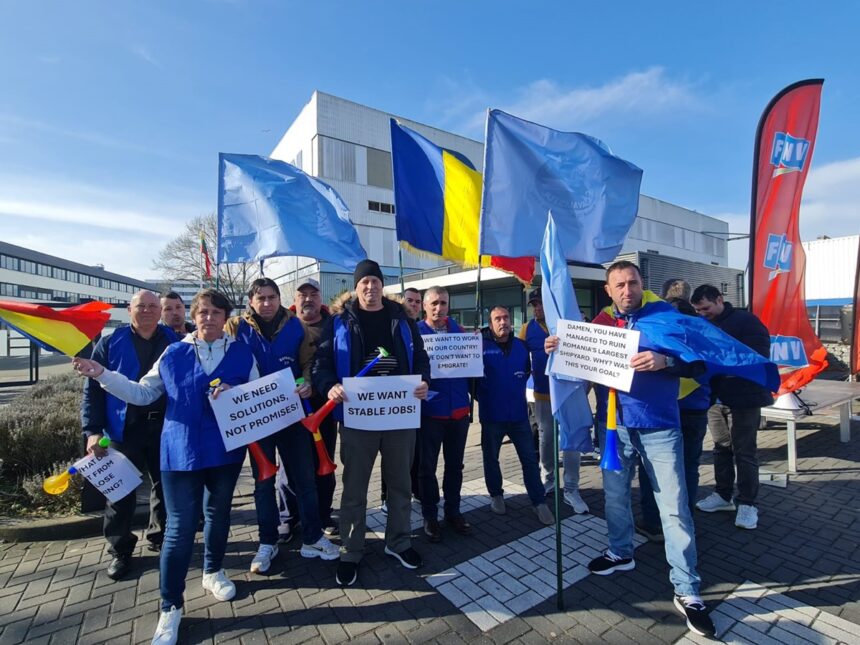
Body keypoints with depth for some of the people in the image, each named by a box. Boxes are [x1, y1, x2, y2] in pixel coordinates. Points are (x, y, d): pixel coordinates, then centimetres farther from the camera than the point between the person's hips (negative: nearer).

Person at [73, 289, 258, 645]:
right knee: (180, 528, 2)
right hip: (181, 452, -1)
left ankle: (213, 571, 45)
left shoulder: (242, 353, -2)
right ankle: (170, 606, 21)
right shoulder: (173, 353, 1)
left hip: (226, 450, 1)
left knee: (219, 513, 19)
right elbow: (142, 394, 4)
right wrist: (101, 374, -4)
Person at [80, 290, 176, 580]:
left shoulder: (173, 342, 2)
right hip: (124, 428, -1)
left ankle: (160, 537, 34)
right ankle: (120, 550, 29)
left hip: (165, 427, 1)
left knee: (165, 486, 13)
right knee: (121, 492, 9)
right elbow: (93, 388, -2)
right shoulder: (110, 343, 0)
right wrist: (92, 431, -9)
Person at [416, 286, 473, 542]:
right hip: (430, 409, -4)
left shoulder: (458, 330, 8)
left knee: (455, 464, 16)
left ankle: (453, 511, 34)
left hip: (458, 409, 4)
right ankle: (430, 516, 27)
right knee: (427, 466, 9)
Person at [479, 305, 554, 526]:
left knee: (530, 459, 7)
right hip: (491, 415, -2)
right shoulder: (482, 346, -9)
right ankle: (496, 495, 34)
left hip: (519, 413, 3)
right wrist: (480, 397, -5)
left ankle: (539, 502, 20)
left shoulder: (521, 346, 3)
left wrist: (518, 390, 10)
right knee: (491, 458, 14)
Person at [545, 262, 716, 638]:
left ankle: (687, 592, 18)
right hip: (615, 426, 3)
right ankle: (620, 552, 41)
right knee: (615, 494, 18)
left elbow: (698, 363, -11)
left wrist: (664, 361, -30)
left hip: (659, 427, -3)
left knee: (674, 508, 2)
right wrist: (560, 351, -13)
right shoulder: (600, 323, 3)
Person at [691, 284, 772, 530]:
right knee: (721, 448, 14)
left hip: (743, 398, -6)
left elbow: (760, 356, -15)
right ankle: (723, 495, 26)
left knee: (744, 452, 2)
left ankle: (747, 503, 15)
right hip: (716, 397, 6)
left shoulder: (746, 320, -9)